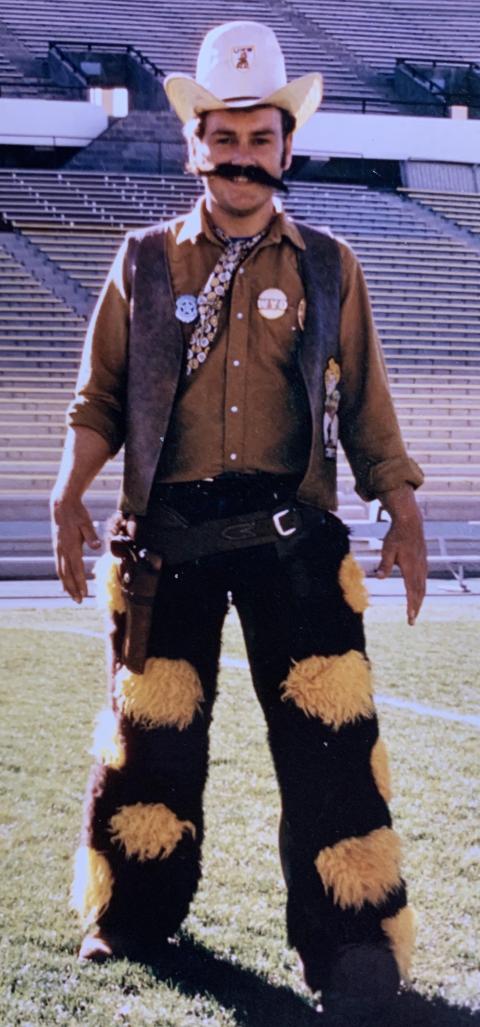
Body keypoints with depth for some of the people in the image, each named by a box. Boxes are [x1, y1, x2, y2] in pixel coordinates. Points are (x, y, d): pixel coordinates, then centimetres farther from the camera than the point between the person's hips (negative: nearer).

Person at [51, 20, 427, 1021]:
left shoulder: (330, 267, 9)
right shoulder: (146, 261, 9)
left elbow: (365, 406, 11)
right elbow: (101, 396, 8)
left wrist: (403, 511, 5)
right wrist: (70, 494, -6)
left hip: (293, 536, 0)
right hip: (168, 535, 1)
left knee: (330, 742, -5)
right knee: (150, 731, 8)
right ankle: (130, 921, 27)